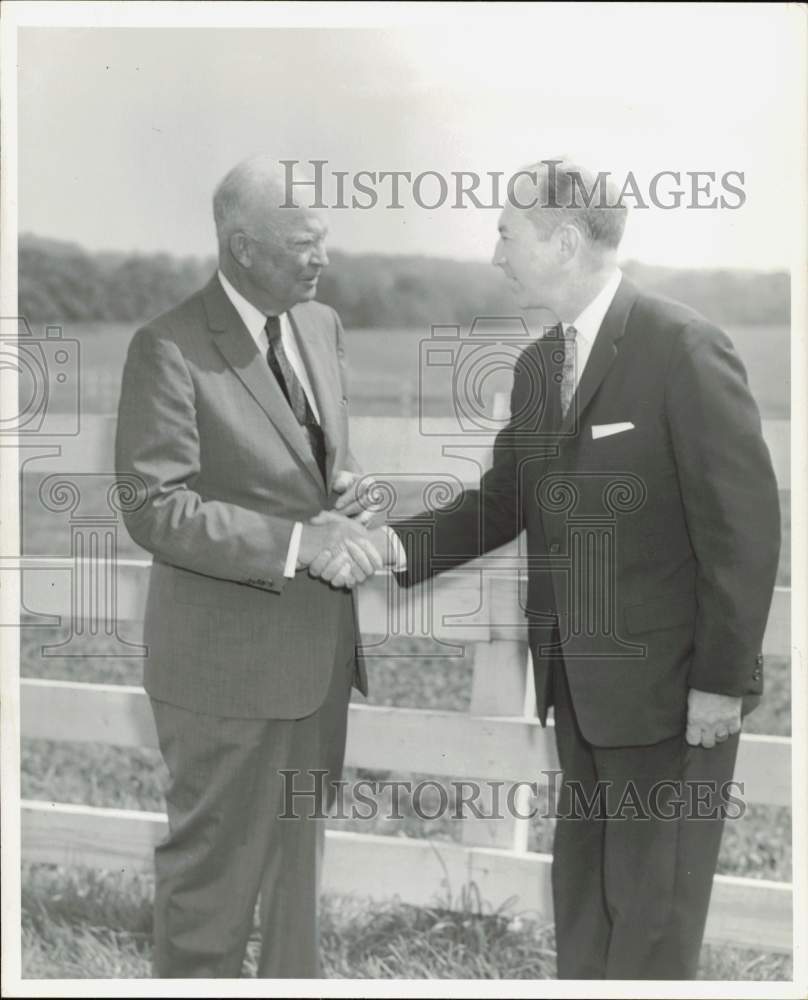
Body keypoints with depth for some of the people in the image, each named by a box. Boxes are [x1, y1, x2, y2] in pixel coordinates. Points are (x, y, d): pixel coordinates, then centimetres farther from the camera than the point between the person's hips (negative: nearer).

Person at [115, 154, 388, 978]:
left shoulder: (322, 325, 7)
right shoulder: (169, 348, -16)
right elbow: (154, 508, -21)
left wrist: (347, 492, -5)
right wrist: (296, 541, -28)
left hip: (320, 647, 7)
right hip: (228, 660, -7)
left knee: (299, 855, 21)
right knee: (214, 871, 7)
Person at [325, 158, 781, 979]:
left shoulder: (682, 349, -17)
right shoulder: (536, 365, 7)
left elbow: (744, 523, -17)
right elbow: (505, 502, 8)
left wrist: (722, 679, -16)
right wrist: (396, 545, -8)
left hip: (666, 680, -7)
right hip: (578, 677, 7)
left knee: (650, 901, 5)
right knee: (583, 887, 19)